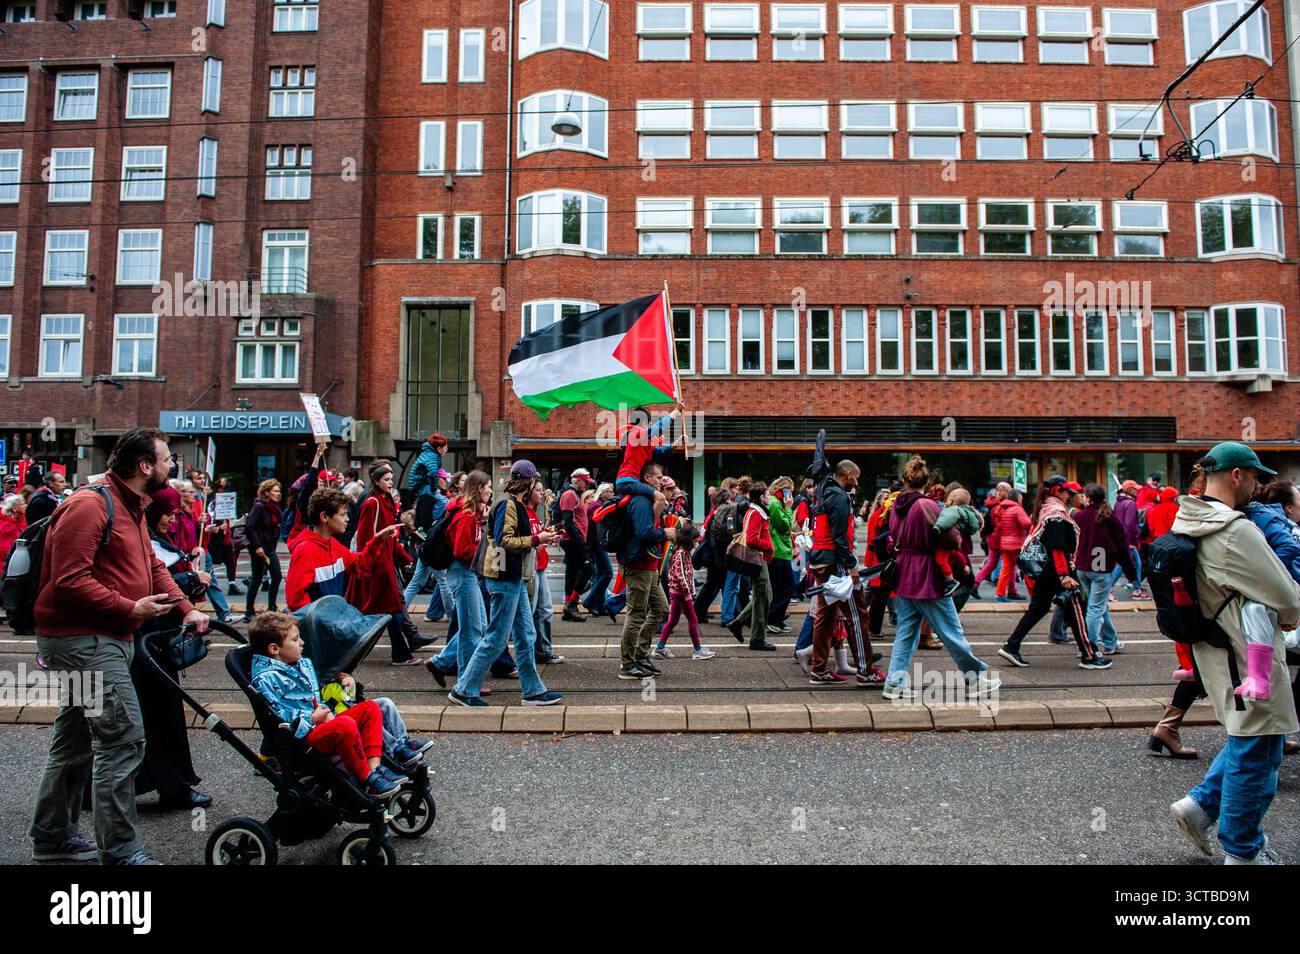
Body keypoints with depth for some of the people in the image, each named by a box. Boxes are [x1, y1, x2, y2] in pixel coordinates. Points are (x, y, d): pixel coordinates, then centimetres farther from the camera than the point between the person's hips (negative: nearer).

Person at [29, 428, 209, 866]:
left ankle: (52, 837, 35)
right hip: (83, 640, -11)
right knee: (123, 738, -10)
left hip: (104, 639, 11)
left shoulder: (132, 509, 16)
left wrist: (186, 608, 3)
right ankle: (121, 852, -2)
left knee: (77, 739, 20)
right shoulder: (90, 506, -17)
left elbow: (153, 567, 15)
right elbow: (69, 580, -23)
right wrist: (131, 608, -22)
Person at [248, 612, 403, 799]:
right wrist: (312, 719, -15)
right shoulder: (265, 678, -12)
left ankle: (374, 767, -13)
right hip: (303, 737, -10)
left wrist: (326, 712, 6)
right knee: (346, 724, -35)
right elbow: (278, 717, -18)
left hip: (322, 723, 10)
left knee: (370, 708, 1)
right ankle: (367, 779, -21)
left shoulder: (304, 664, 17)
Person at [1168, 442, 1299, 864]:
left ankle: (1200, 805, 24)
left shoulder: (1188, 521, 5)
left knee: (1249, 739, 23)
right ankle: (1243, 852, 18)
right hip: (1249, 655, -9)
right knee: (1256, 750, 5)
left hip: (1215, 650, 9)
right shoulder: (1236, 531, -23)